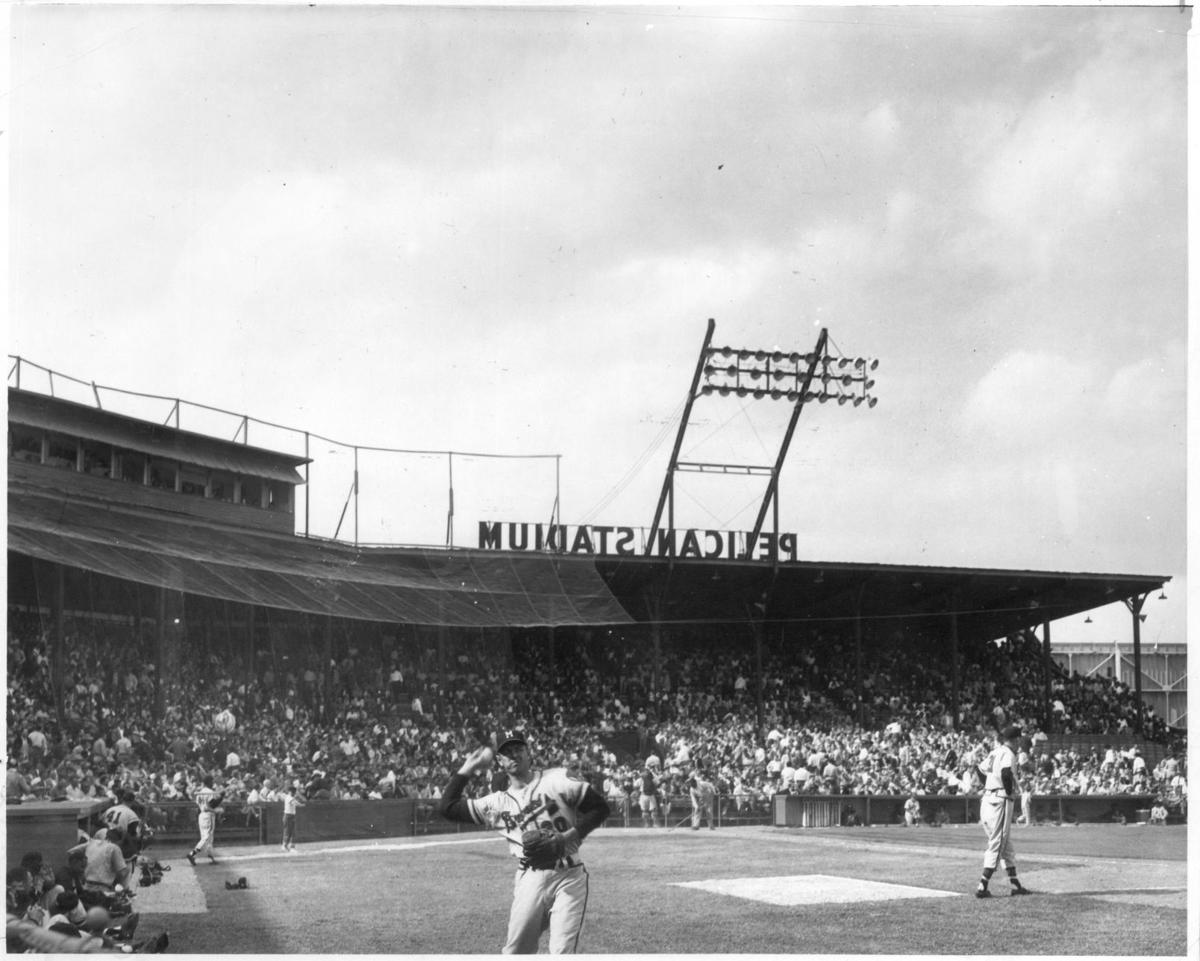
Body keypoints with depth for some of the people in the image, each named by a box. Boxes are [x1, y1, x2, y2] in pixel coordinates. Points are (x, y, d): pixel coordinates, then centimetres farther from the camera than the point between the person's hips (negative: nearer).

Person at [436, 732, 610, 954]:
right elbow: (447, 807, 12)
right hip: (529, 880, 3)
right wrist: (467, 768, 14)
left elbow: (599, 807, 2)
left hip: (568, 877, -3)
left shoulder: (556, 780, 3)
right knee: (515, 953, 2)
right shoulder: (497, 803, 11)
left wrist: (569, 835, -11)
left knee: (562, 953, -11)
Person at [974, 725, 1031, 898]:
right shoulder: (1008, 753, -9)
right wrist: (1010, 792, -13)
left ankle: (1015, 884, 21)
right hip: (1000, 801, -8)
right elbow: (1006, 773, -25)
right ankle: (982, 887, -7)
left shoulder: (995, 752, 15)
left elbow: (981, 769, 19)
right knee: (997, 845, -4)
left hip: (986, 800, 8)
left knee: (1006, 845, 16)